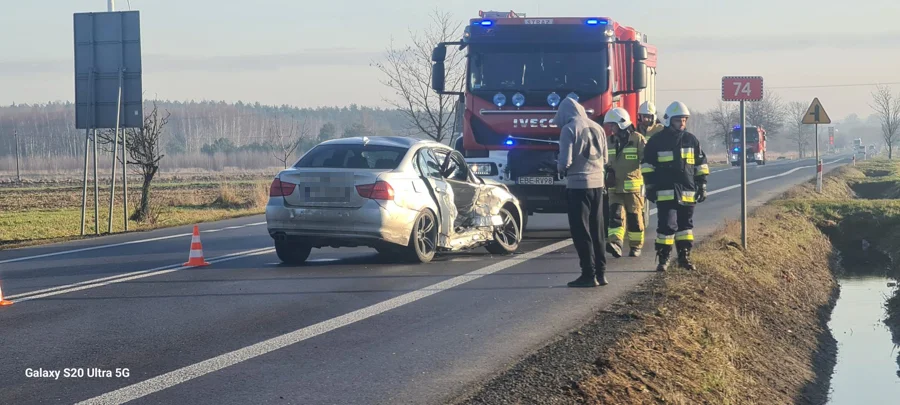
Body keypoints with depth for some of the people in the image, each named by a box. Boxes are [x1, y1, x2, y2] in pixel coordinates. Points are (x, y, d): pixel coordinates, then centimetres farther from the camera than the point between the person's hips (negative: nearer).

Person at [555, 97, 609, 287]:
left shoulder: (569, 129, -10)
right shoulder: (597, 128, 10)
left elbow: (565, 161, -14)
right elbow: (604, 159, 15)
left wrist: (560, 168, 6)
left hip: (578, 184, -6)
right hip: (597, 183, 6)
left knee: (581, 231, -2)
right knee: (597, 230, 13)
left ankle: (589, 275, -4)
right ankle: (601, 272, 15)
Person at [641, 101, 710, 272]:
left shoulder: (691, 140, 9)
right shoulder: (657, 141, -1)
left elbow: (701, 165, 13)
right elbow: (647, 165, 3)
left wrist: (702, 186, 9)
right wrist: (650, 187, -2)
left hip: (687, 192, 4)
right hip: (665, 192, -4)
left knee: (686, 225, 10)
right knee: (667, 225, -9)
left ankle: (684, 256, 19)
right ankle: (663, 259, -2)